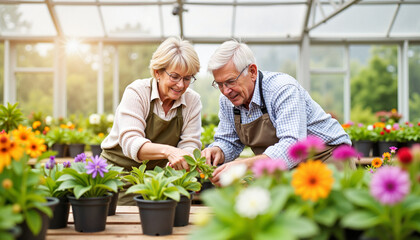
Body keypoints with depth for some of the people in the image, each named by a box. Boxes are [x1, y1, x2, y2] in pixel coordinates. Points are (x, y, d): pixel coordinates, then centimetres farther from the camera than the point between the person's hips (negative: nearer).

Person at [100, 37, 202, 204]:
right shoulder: (136, 92, -13)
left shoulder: (193, 101, -1)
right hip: (119, 170, -3)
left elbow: (190, 144, -6)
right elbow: (130, 142, -26)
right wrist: (168, 151, -44)